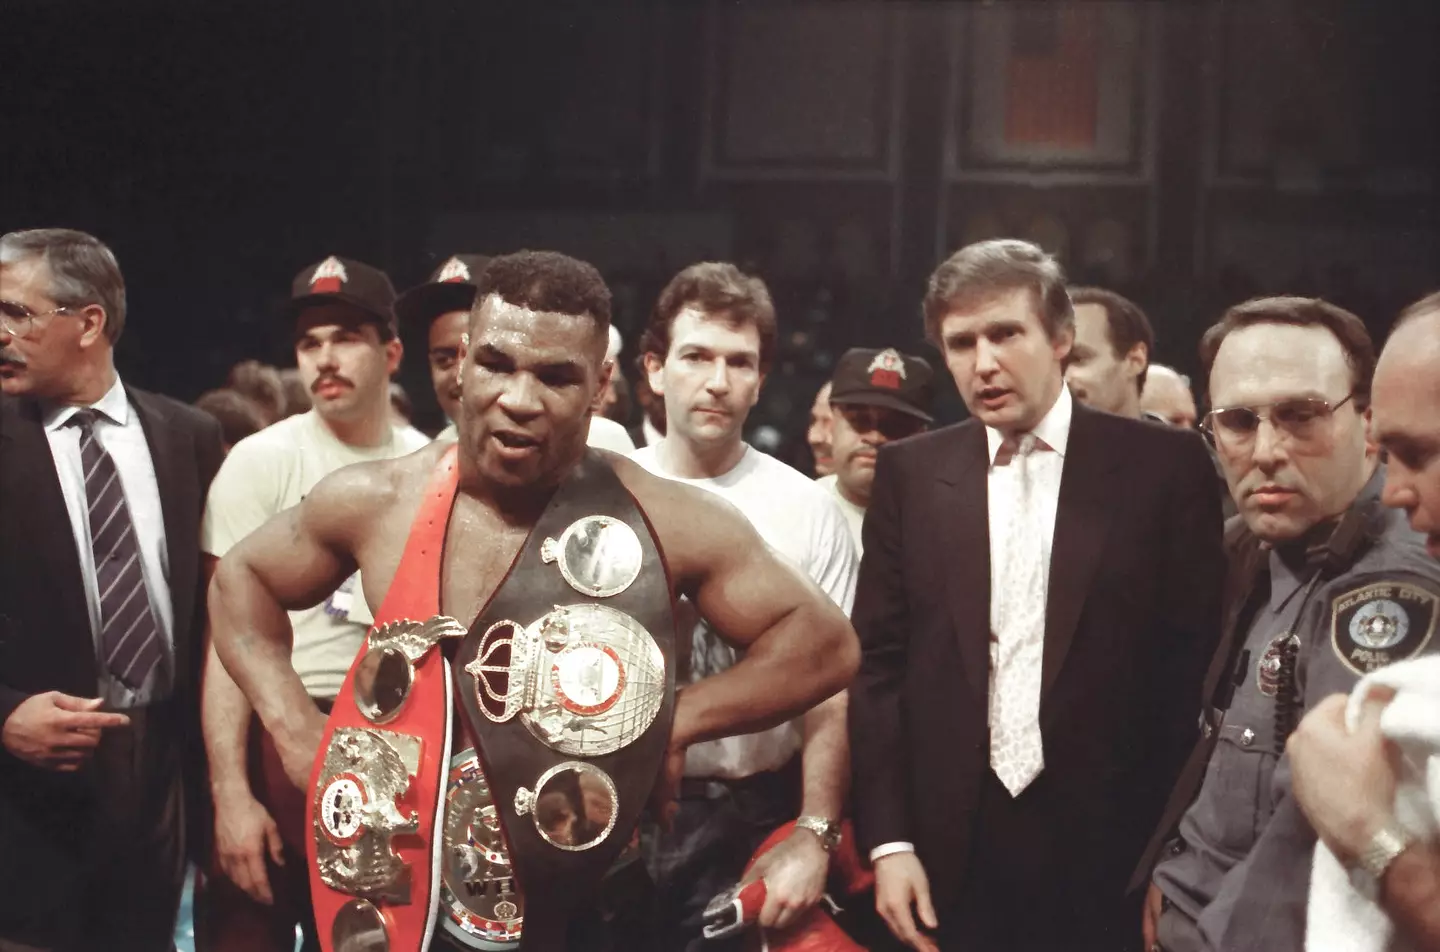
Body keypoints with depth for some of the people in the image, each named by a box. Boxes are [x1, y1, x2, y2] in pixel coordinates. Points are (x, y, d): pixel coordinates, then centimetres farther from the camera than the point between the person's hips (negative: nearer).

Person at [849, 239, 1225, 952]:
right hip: (952, 853, 2)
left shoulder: (1163, 465, -2)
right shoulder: (909, 474, 4)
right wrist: (889, 841, -2)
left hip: (1112, 848, -1)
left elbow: (1196, 661, -1)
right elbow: (878, 664, 4)